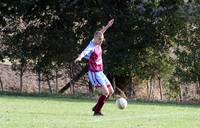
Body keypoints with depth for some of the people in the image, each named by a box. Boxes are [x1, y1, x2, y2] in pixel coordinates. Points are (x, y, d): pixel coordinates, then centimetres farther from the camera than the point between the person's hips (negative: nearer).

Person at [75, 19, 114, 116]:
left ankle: (96, 107, 21)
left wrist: (107, 26, 37)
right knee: (105, 92, -18)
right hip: (94, 74, -9)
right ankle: (97, 111, -9)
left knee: (111, 91, 11)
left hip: (100, 73, 9)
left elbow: (100, 33, 27)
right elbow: (84, 52, -42)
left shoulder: (97, 43, 4)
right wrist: (79, 57, -63)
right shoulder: (91, 47, -20)